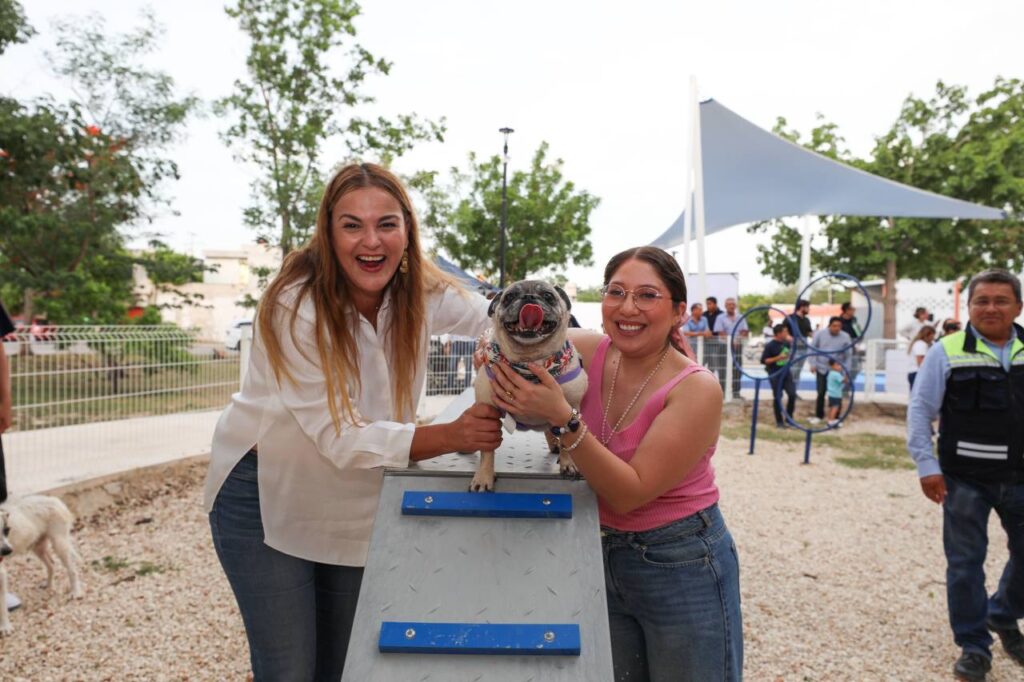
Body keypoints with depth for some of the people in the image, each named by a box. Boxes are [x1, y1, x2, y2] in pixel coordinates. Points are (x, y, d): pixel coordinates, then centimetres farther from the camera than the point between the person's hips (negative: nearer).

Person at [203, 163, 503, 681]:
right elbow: (341, 438, -27)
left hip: (355, 504, 5)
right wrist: (451, 436, -38)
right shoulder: (294, 308, -25)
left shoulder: (422, 292, -11)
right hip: (267, 497, -4)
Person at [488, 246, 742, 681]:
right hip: (605, 557, 5)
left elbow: (631, 493, -26)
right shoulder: (589, 352, -8)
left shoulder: (696, 390, -21)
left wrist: (564, 420, -36)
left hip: (682, 565, -4)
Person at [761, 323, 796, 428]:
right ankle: (779, 421, 15)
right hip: (775, 375, -5)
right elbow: (763, 360, -15)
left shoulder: (786, 343, 5)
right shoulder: (770, 346, -13)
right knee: (777, 397, 3)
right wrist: (777, 358, -22)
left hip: (786, 373, 5)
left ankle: (788, 418, 16)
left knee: (792, 394, -1)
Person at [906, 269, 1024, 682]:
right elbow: (920, 411, -5)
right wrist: (927, 466, -11)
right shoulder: (947, 352, -6)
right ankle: (974, 647, 24)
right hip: (964, 479, -3)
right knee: (965, 564, 6)